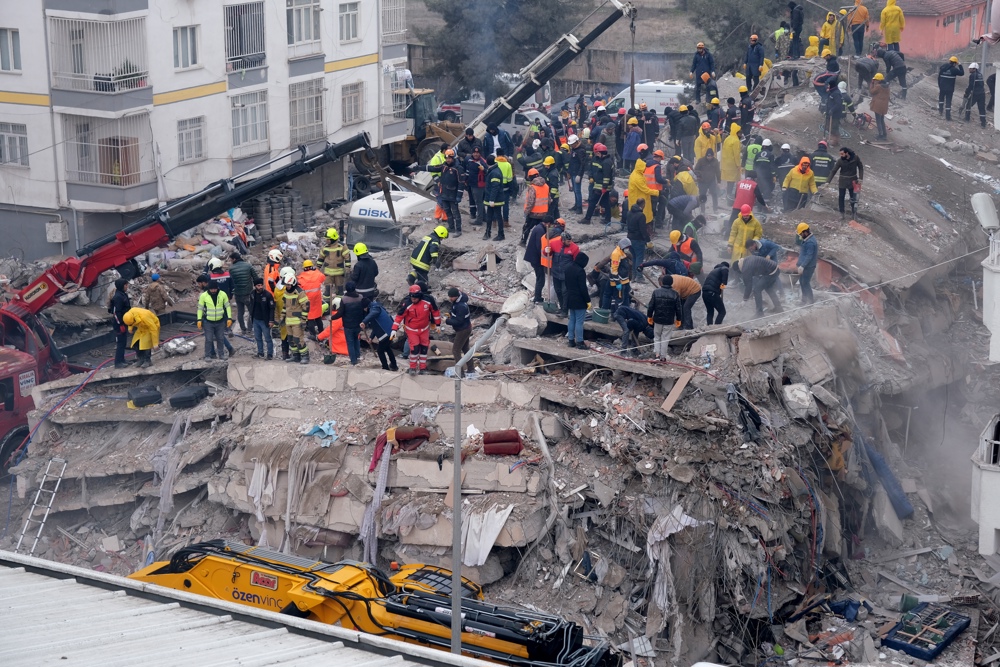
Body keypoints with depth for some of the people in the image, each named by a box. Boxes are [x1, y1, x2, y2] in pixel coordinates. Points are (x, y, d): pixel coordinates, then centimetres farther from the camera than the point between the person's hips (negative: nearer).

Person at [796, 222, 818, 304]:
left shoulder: (810, 242, -24)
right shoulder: (806, 239, 8)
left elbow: (809, 256, -28)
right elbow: (798, 243, 22)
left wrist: (802, 266, -33)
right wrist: (797, 235, 3)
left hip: (808, 267, -10)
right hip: (804, 265, 10)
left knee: (805, 283, -4)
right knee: (802, 282, 18)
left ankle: (811, 300, 6)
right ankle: (805, 299, 30)